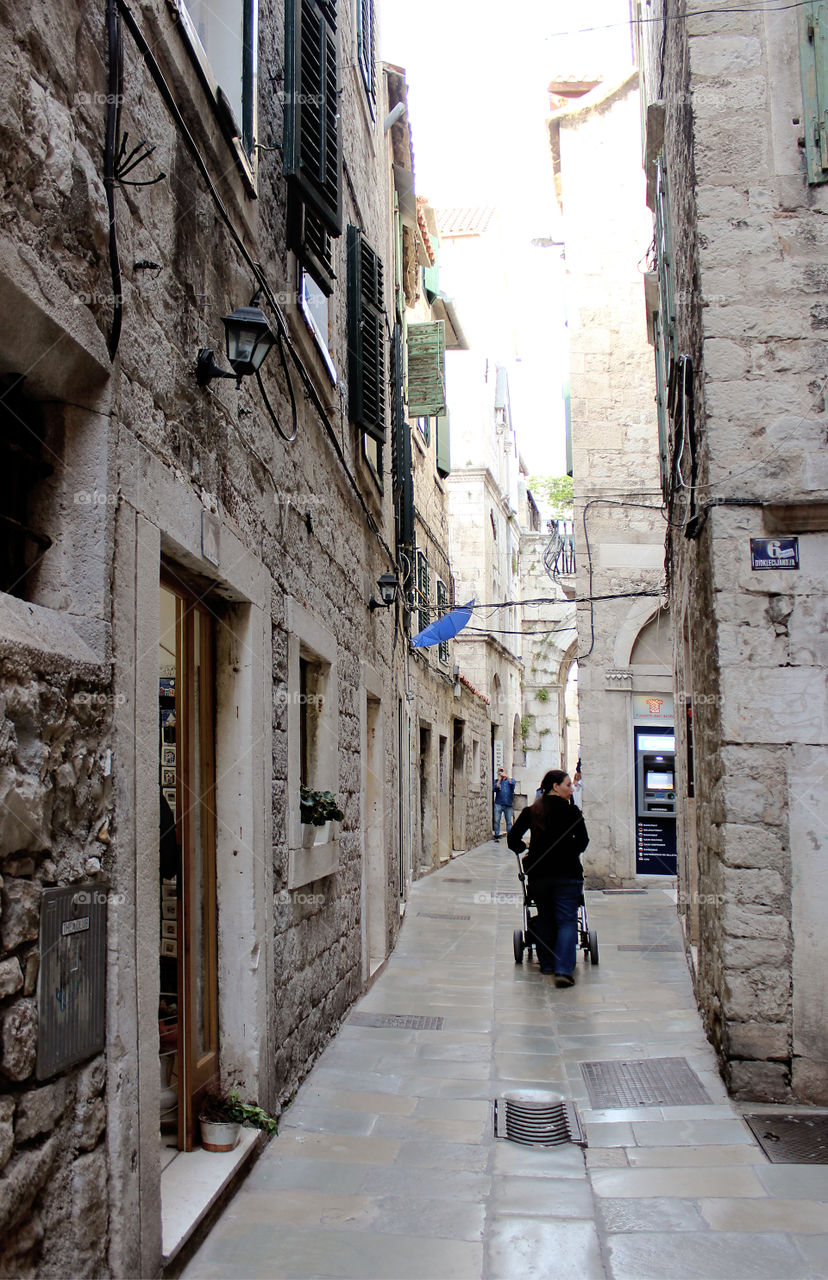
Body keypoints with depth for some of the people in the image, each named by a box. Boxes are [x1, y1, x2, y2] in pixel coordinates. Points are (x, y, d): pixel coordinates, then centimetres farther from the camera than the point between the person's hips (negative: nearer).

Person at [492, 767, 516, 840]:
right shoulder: (496, 781, 14)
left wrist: (505, 776, -7)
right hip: (498, 804, 0)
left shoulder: (511, 779, 14)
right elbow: (495, 788, -5)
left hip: (508, 804, 0)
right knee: (497, 820, -8)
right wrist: (499, 779, -1)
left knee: (509, 821, 0)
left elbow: (512, 783, -9)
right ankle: (497, 836, -3)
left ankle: (509, 836, 5)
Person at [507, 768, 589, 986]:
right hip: (567, 874, -3)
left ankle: (547, 964, 22)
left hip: (538, 874, 3)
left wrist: (525, 851, 24)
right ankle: (563, 969, -17)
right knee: (566, 920, -3)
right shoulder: (571, 811, -5)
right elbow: (583, 841, -2)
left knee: (544, 919, 18)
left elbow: (513, 840, 3)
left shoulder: (531, 811, 3)